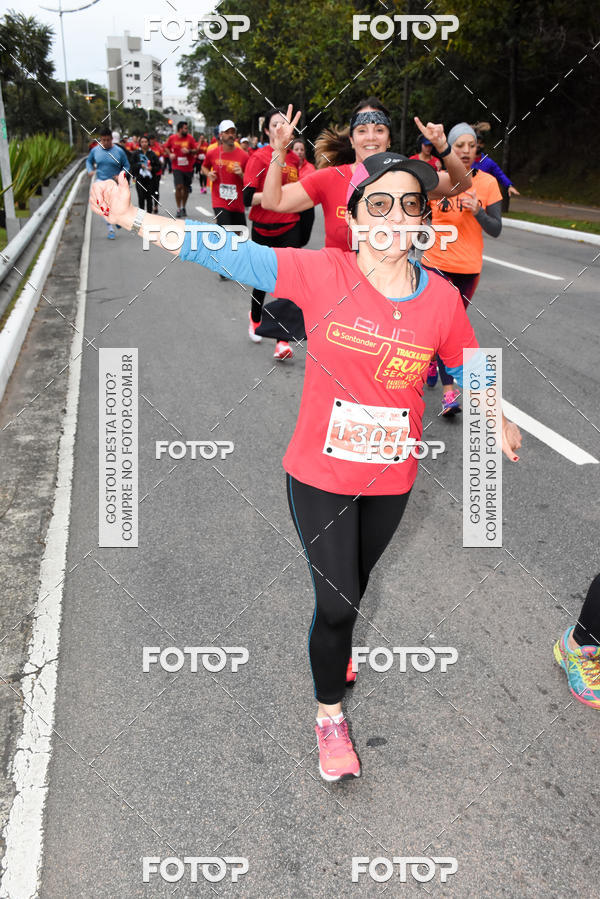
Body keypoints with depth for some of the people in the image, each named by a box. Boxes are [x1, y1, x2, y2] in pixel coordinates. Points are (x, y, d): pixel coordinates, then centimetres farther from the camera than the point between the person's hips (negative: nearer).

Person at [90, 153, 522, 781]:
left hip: (391, 480, 3)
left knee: (356, 582, 26)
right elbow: (227, 253, -19)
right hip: (321, 476, -3)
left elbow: (468, 370, 8)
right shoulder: (321, 274, -16)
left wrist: (498, 423, 22)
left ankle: (333, 641, 60)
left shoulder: (443, 298, -9)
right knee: (336, 600, 4)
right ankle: (329, 712, 32)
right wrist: (133, 218, -25)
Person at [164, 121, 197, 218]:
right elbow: (166, 147, 15)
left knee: (186, 188, 9)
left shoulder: (190, 138, -2)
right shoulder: (172, 138, -1)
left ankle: (183, 207, 28)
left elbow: (195, 150, 1)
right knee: (179, 187, -14)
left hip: (188, 167, 2)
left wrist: (189, 151, -19)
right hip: (177, 167, -2)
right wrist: (170, 154, -3)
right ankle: (179, 209, -4)